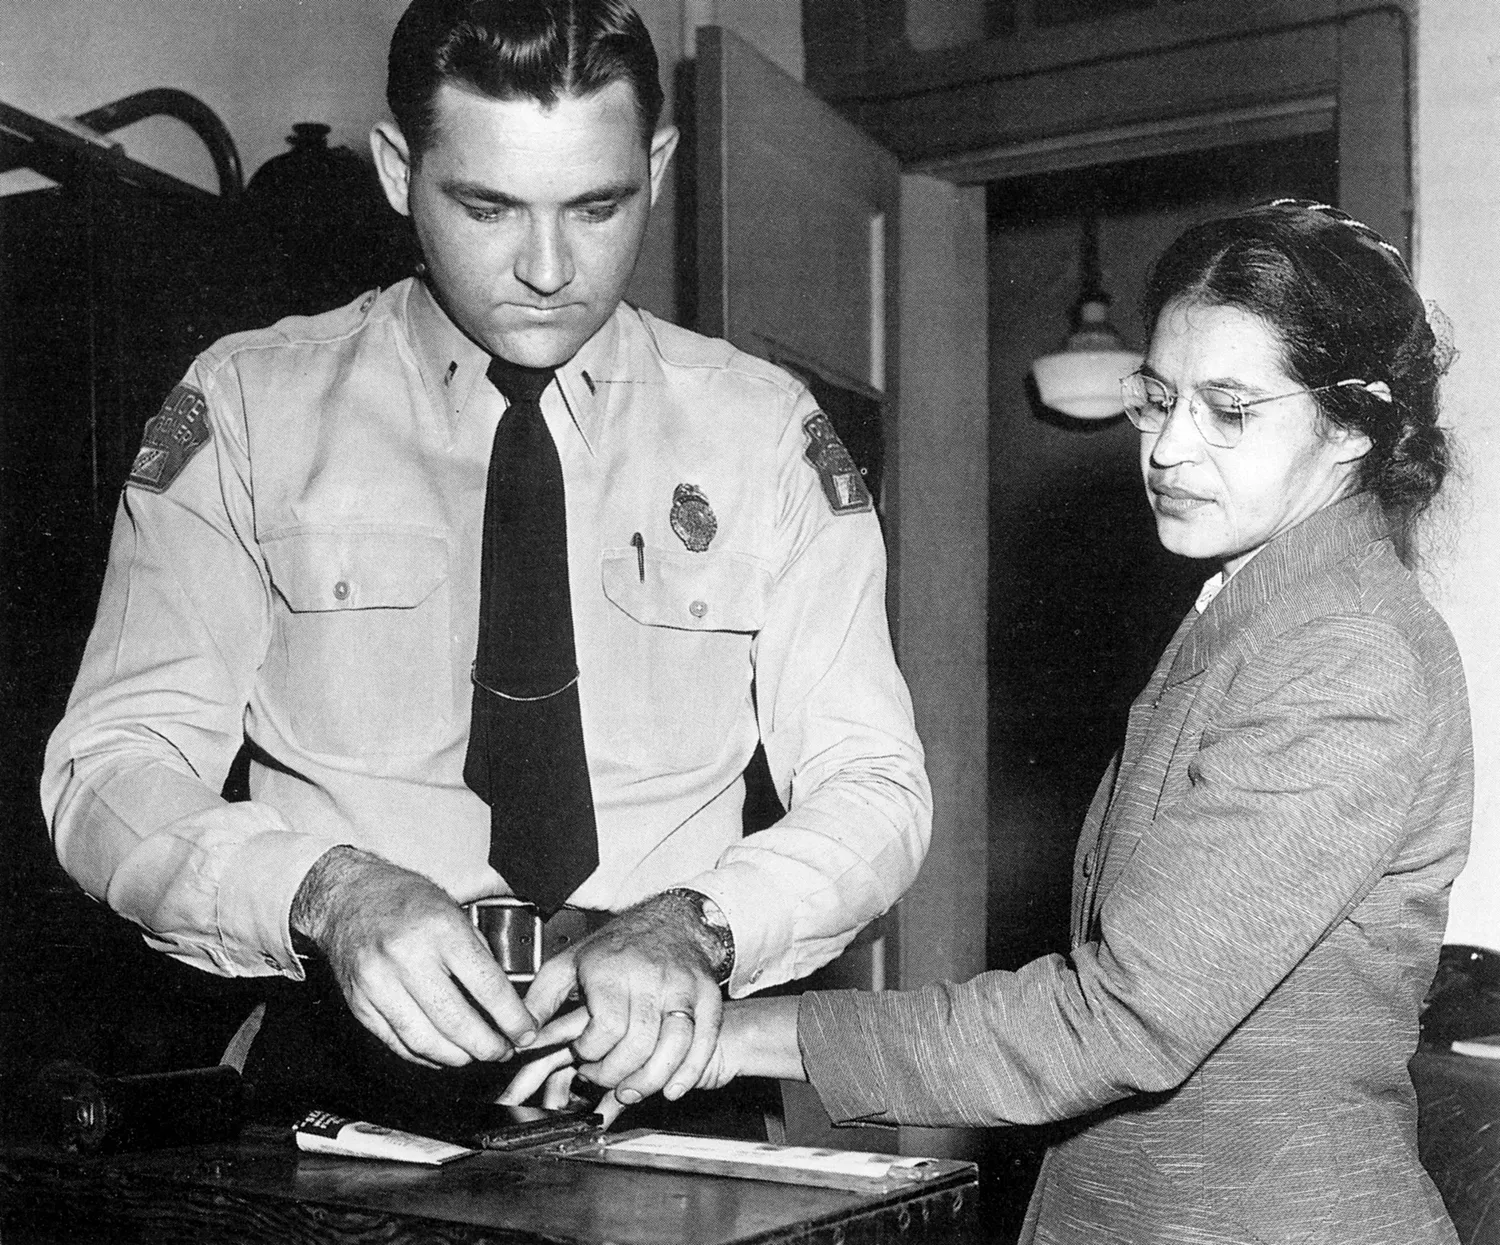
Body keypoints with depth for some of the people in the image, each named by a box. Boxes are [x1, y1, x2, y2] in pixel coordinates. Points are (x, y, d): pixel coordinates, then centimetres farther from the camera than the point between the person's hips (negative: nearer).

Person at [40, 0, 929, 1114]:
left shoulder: (765, 429, 5)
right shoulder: (248, 407, 3)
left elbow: (872, 790, 1)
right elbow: (113, 773, -3)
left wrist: (697, 927, -19)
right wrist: (327, 890, -24)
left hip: (659, 1060, 0)